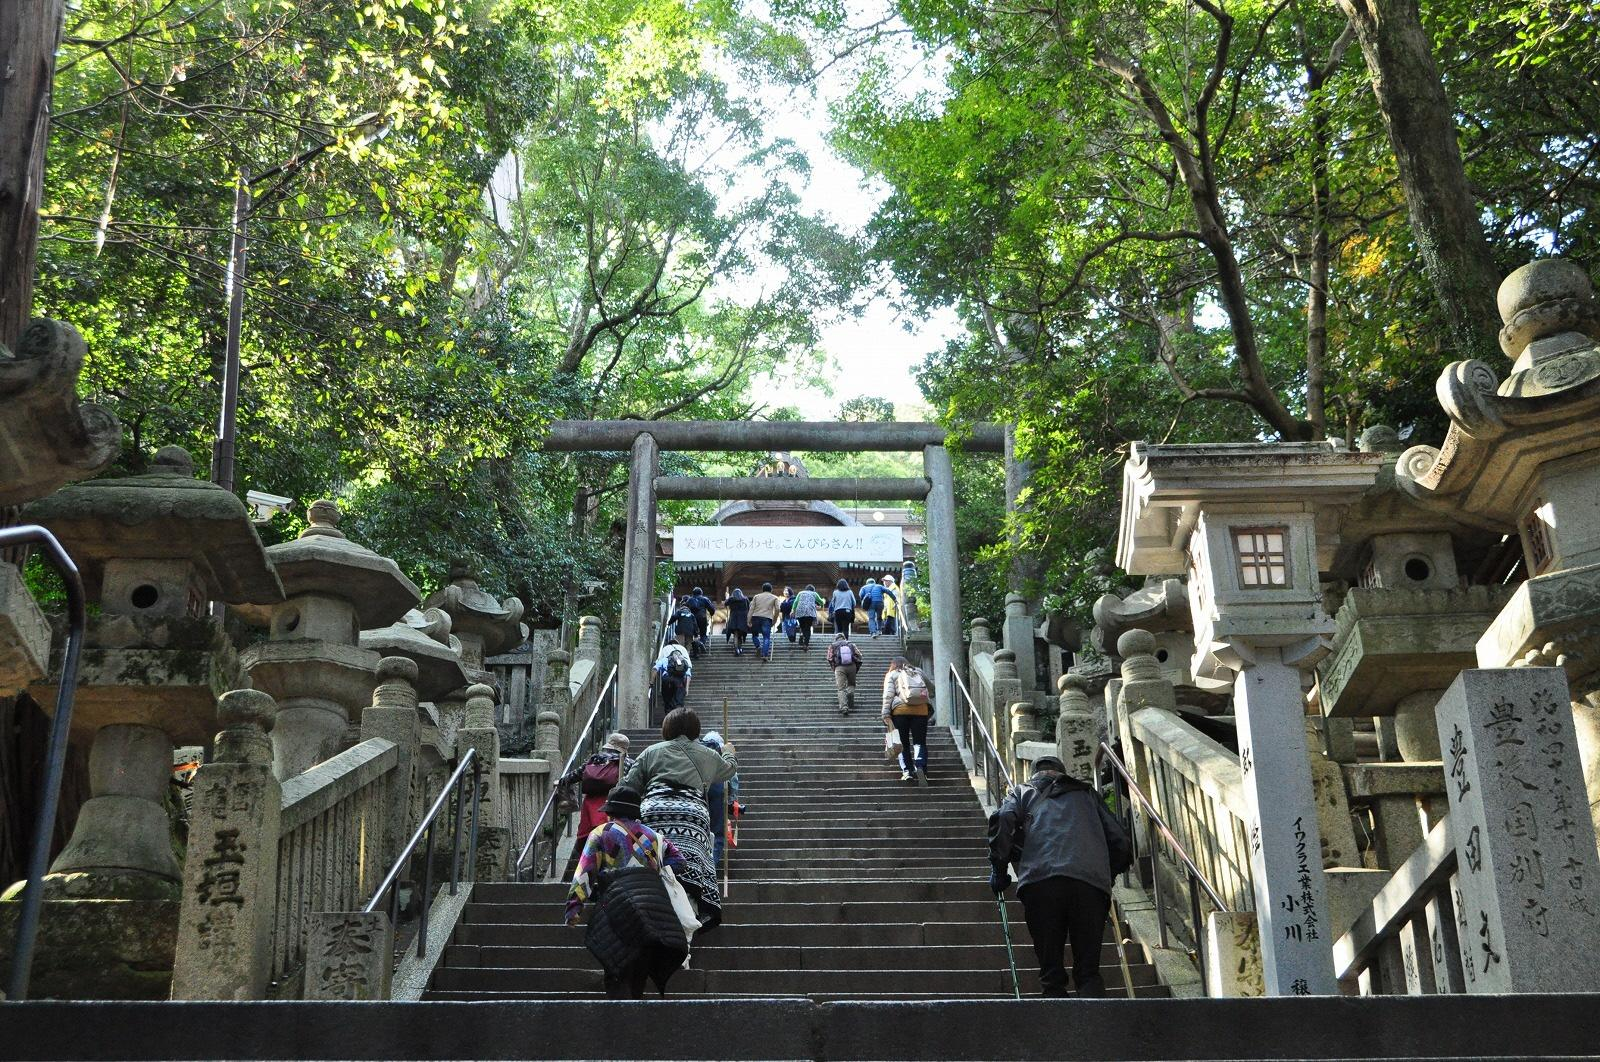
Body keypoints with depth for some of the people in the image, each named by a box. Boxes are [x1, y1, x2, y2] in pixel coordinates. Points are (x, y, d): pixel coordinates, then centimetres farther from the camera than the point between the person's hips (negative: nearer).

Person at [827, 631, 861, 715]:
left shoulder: (833, 646, 15)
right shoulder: (851, 644, 18)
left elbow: (830, 659, 6)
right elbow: (859, 655, 9)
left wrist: (834, 669, 17)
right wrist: (857, 668, 16)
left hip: (839, 667, -1)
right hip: (852, 666, 2)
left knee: (841, 688, -3)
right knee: (851, 684, 27)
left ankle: (844, 707, -17)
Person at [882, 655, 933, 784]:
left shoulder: (892, 675, 16)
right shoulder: (918, 672, 26)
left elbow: (888, 695, 1)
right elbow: (932, 689, 30)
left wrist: (886, 715, -6)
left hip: (900, 709, -2)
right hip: (921, 709, 2)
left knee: (903, 742, 9)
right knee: (920, 742, 2)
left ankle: (907, 770, -4)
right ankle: (920, 767, -21)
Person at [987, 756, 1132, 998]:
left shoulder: (1022, 792, 27)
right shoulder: (1087, 794, 32)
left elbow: (1002, 820, 4)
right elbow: (1121, 844, 24)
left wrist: (999, 868, 10)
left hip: (1040, 880, -1)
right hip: (1092, 884, 1)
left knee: (1051, 970, 5)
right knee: (1088, 971, 4)